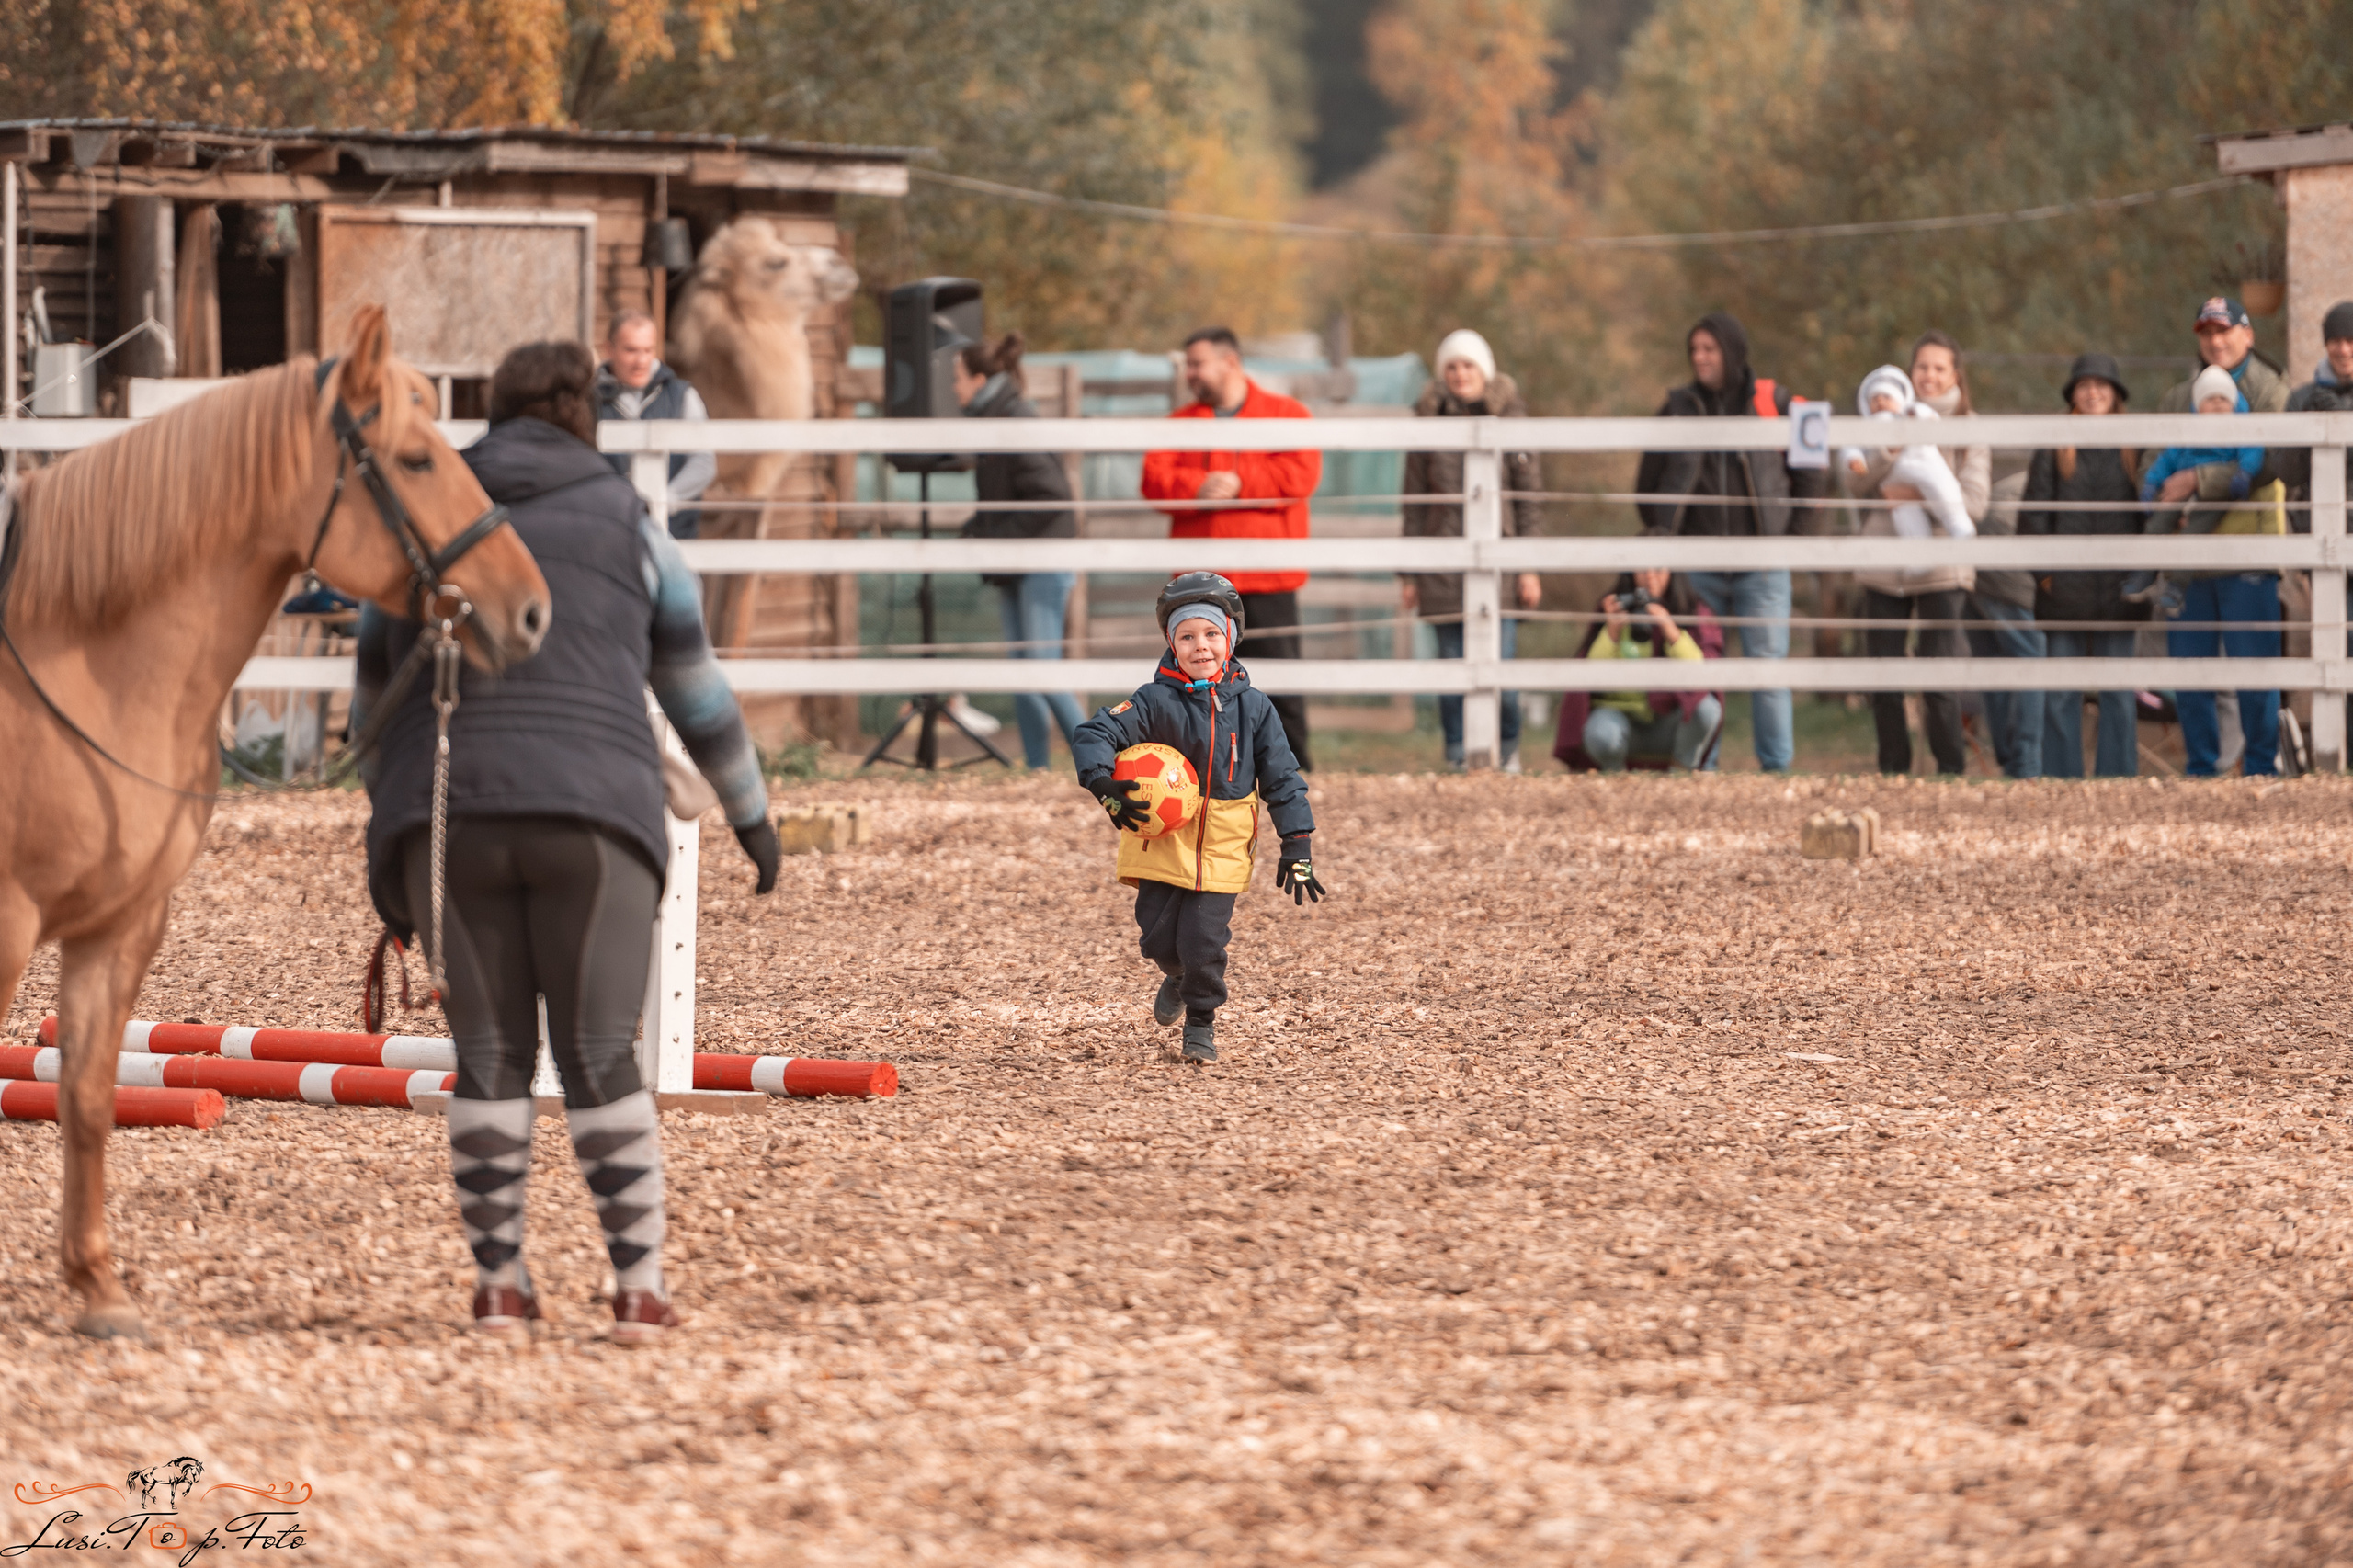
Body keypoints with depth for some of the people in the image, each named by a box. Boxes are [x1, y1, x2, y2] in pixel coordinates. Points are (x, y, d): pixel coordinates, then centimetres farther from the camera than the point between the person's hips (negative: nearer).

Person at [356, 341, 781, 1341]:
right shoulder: (626, 525, 10)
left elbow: (372, 698, 18)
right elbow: (697, 690, 18)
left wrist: (390, 837, 27)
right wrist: (751, 812, 30)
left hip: (451, 818, 1)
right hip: (594, 812, -1)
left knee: (489, 1055, 9)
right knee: (601, 1058, 3)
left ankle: (498, 1284, 8)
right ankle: (639, 1286, -1)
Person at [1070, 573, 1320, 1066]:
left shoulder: (1252, 707, -2)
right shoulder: (1157, 702, -8)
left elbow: (1282, 779, 3)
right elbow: (1095, 735, -13)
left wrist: (1296, 848, 0)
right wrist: (1104, 784, -32)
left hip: (1222, 852, 0)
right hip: (1162, 844, 0)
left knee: (1204, 941, -7)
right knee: (1159, 938, 3)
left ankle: (1201, 1021, 18)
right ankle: (1179, 978, 39)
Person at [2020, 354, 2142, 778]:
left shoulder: (2134, 449, 9)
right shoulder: (2052, 449, 7)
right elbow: (2033, 512, 3)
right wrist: (2043, 569, -5)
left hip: (2117, 590, 0)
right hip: (2065, 589, 0)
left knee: (2118, 693, 2)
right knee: (2060, 694, 0)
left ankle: (2117, 776, 6)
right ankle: (2061, 778, 4)